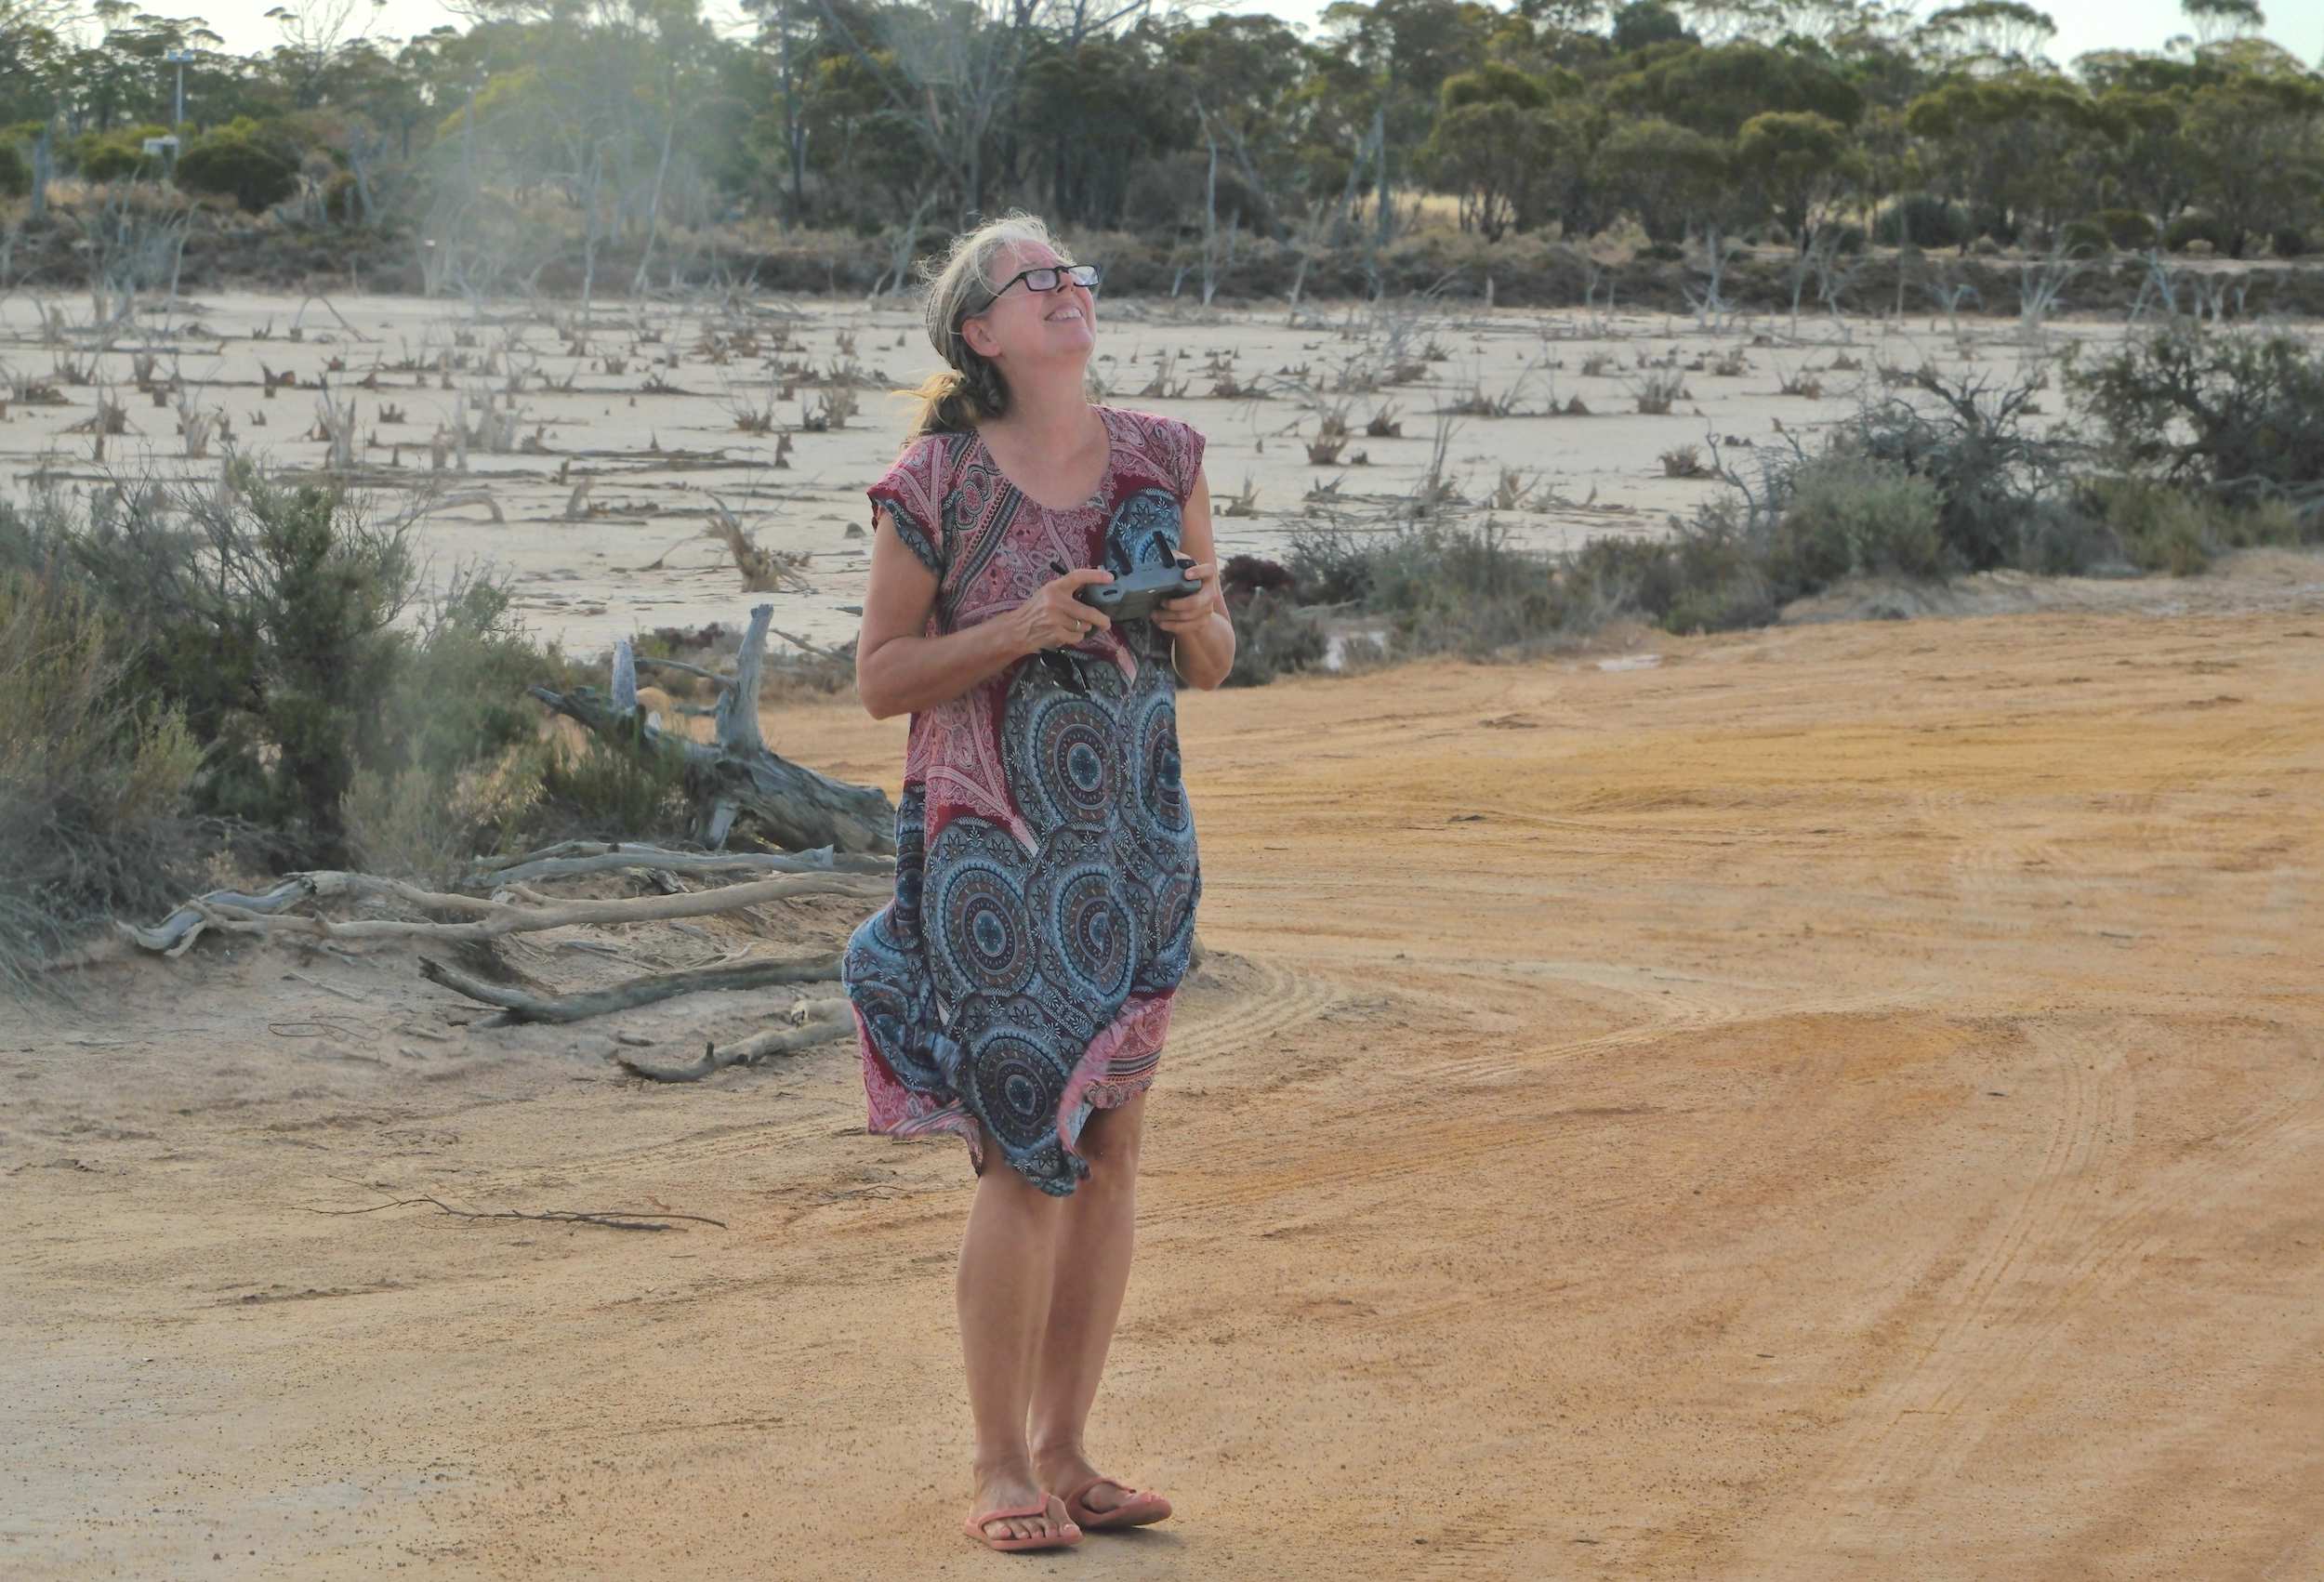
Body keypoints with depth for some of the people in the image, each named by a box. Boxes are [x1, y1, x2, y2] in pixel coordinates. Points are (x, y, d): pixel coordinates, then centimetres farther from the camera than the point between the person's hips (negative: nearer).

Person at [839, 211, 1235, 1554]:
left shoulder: (1165, 459, 6)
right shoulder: (935, 484, -6)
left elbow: (1213, 665, 12)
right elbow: (882, 675, -4)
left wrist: (1196, 619, -11)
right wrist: (1018, 631, -17)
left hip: (1135, 849, 5)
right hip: (993, 850, -5)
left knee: (1112, 1149, 7)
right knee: (1029, 1154, -7)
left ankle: (1067, 1449, 17)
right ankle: (1000, 1465, 4)